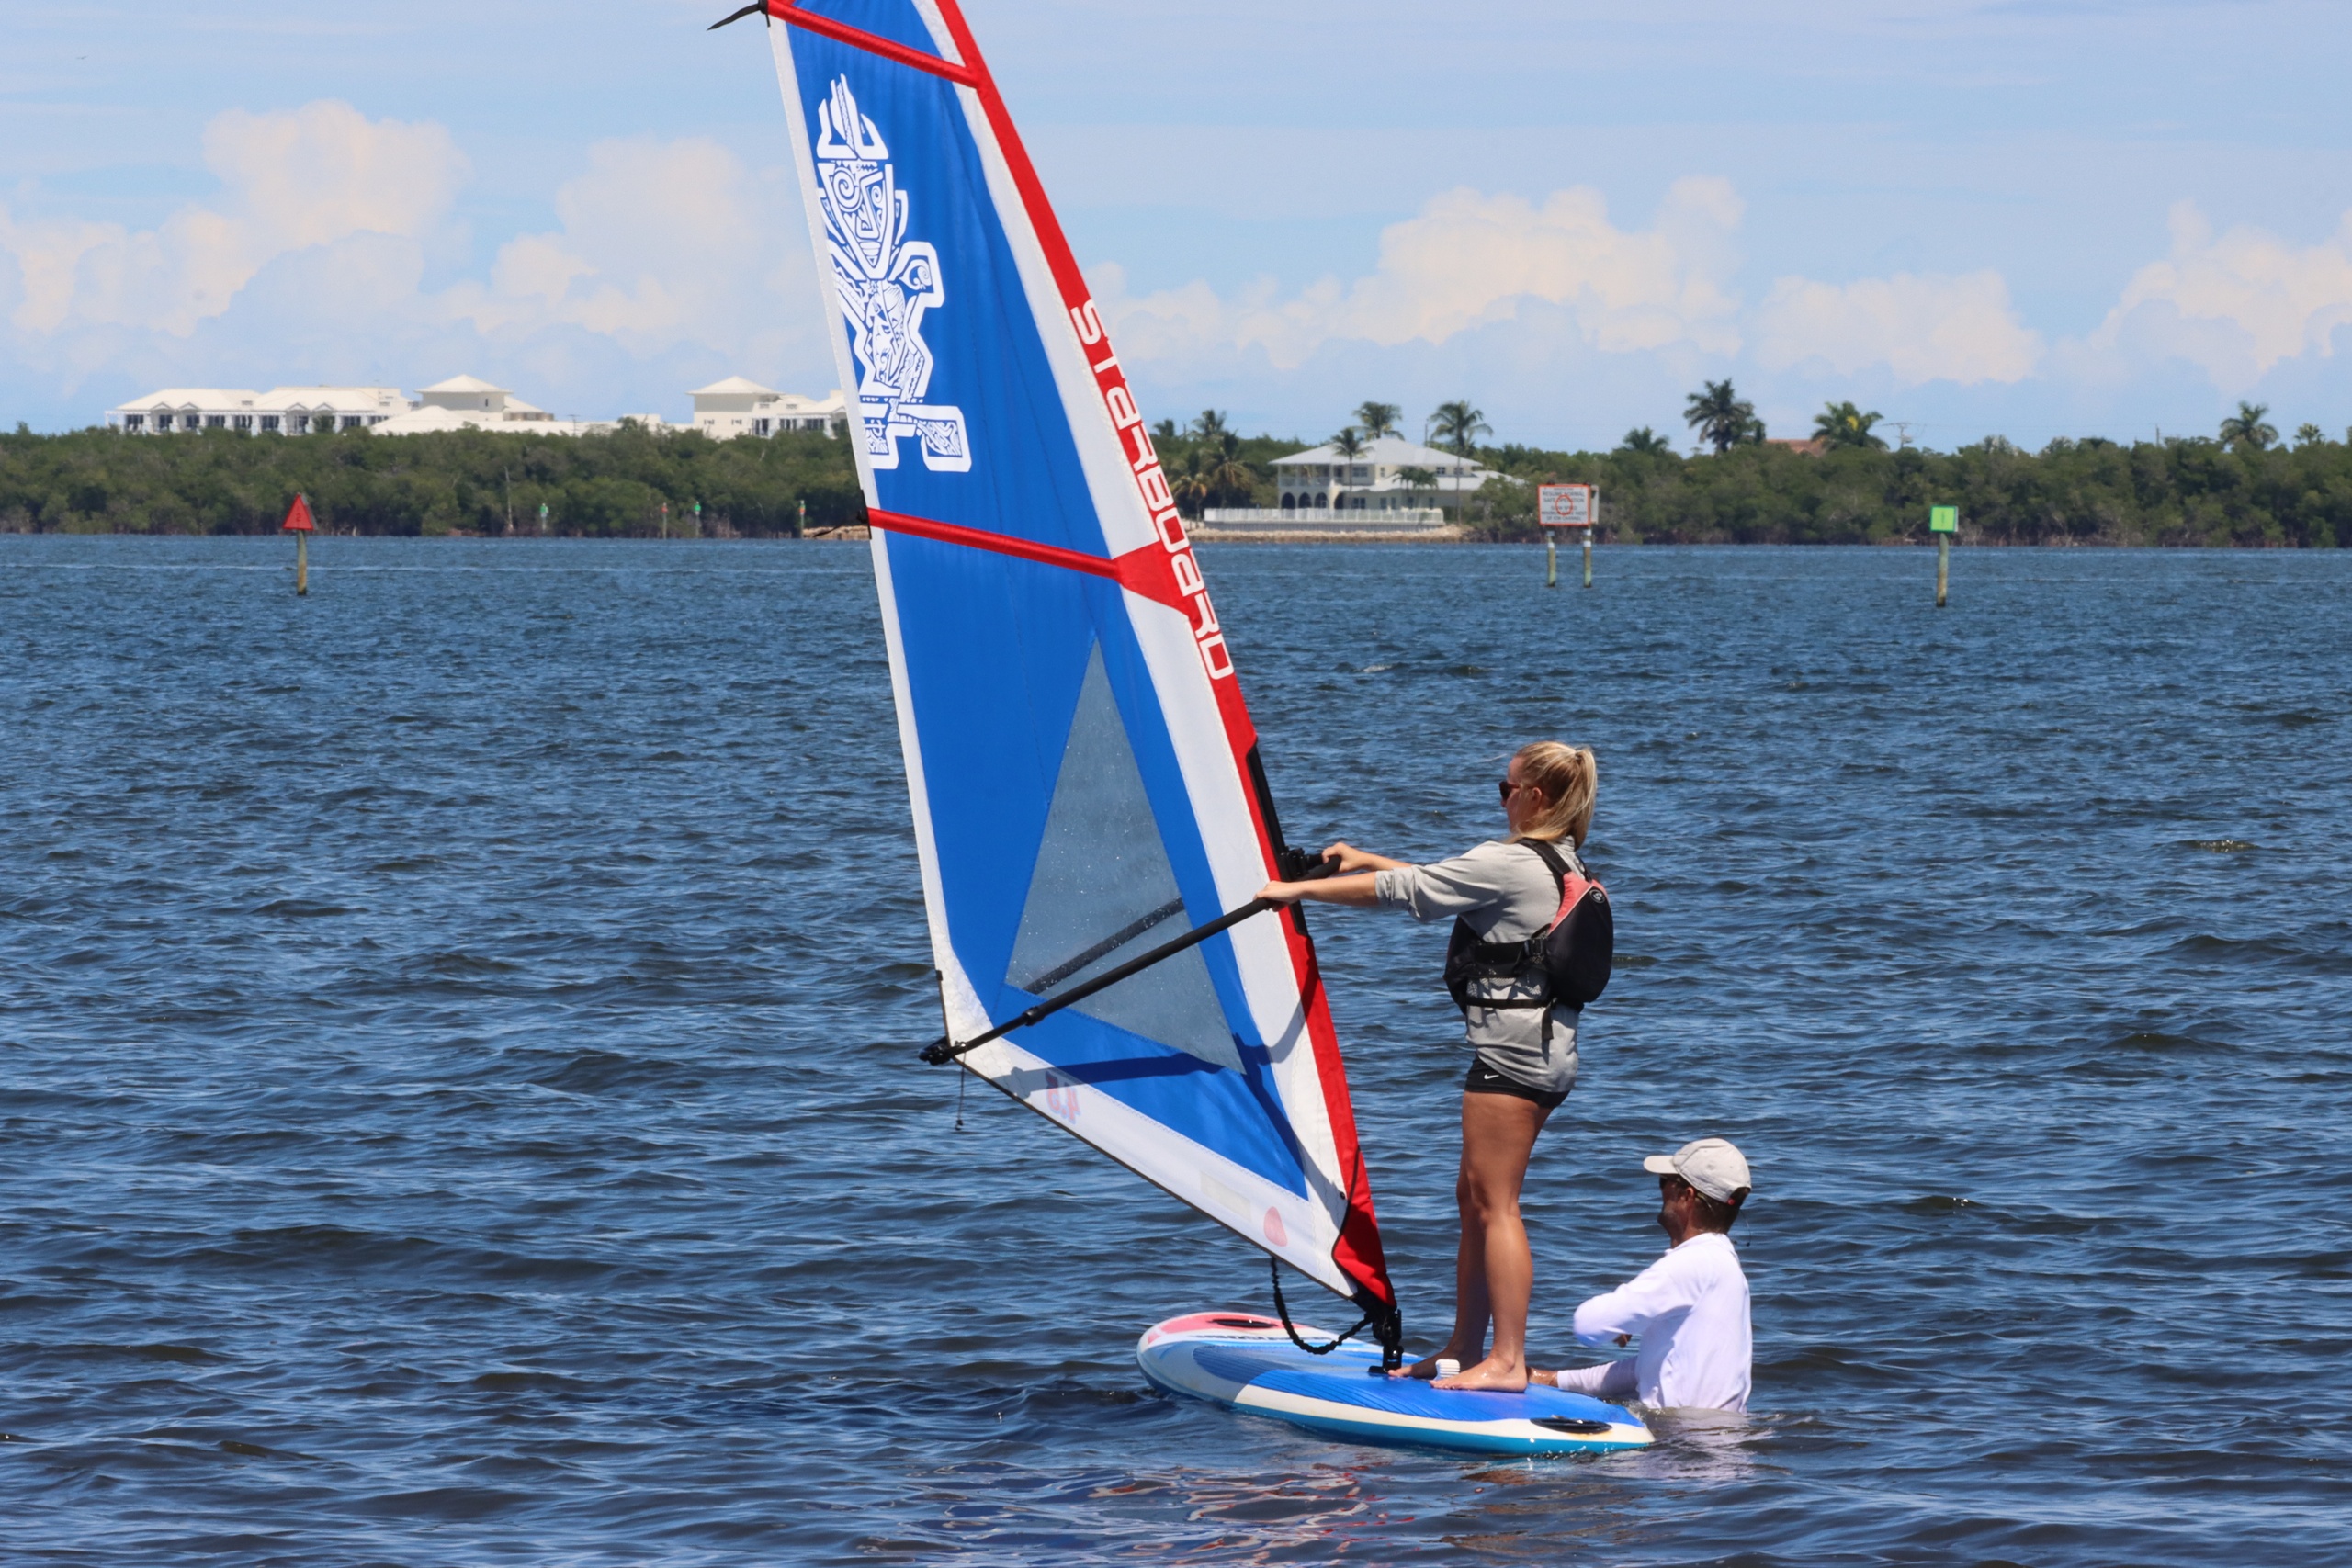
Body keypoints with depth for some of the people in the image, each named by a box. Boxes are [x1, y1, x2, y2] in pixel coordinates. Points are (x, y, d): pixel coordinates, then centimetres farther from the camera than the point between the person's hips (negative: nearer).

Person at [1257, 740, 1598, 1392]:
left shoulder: (1507, 864, -15)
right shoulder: (1565, 866, 14)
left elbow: (1404, 891, -10)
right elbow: (1443, 884, 25)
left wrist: (1299, 890, -1)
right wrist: (1365, 860, 28)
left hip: (1512, 1046, -10)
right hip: (1550, 1050, 10)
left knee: (1493, 1203, -7)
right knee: (1474, 1195, 14)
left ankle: (1507, 1360, -9)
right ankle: (1464, 1348, 18)